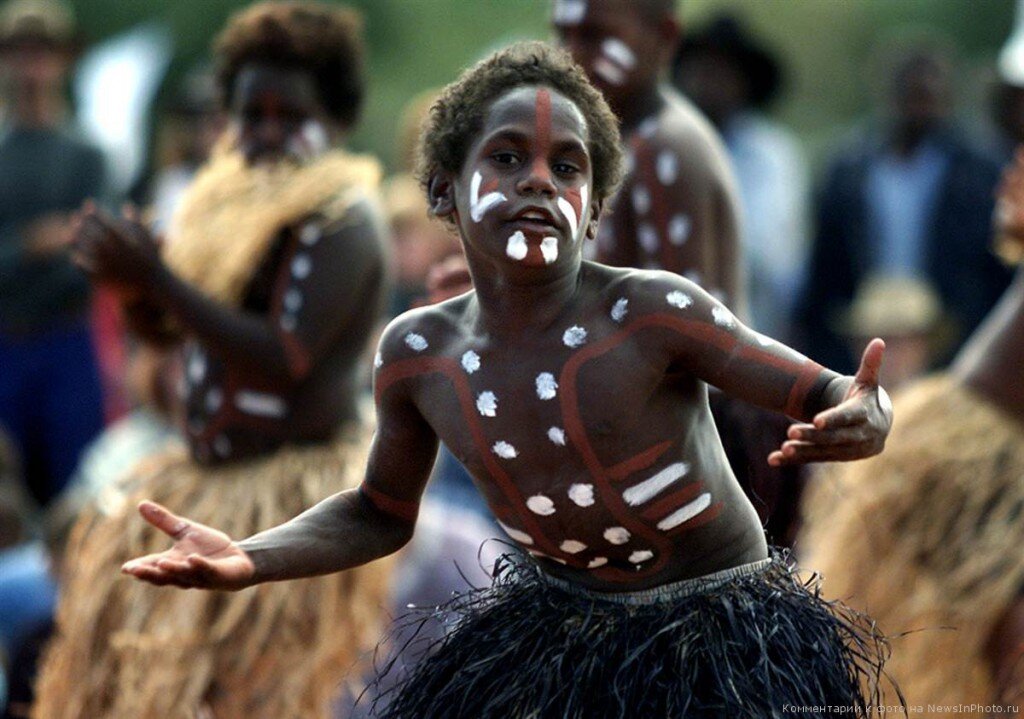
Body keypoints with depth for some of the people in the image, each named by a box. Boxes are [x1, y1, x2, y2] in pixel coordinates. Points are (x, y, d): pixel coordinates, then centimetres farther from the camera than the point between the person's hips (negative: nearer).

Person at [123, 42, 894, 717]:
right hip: (556, 631, 4)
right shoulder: (418, 352, -7)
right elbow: (380, 514, 10)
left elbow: (829, 398, -18)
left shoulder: (654, 315, -22)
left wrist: (865, 422, -43)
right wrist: (246, 560, -6)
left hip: (716, 628, -4)